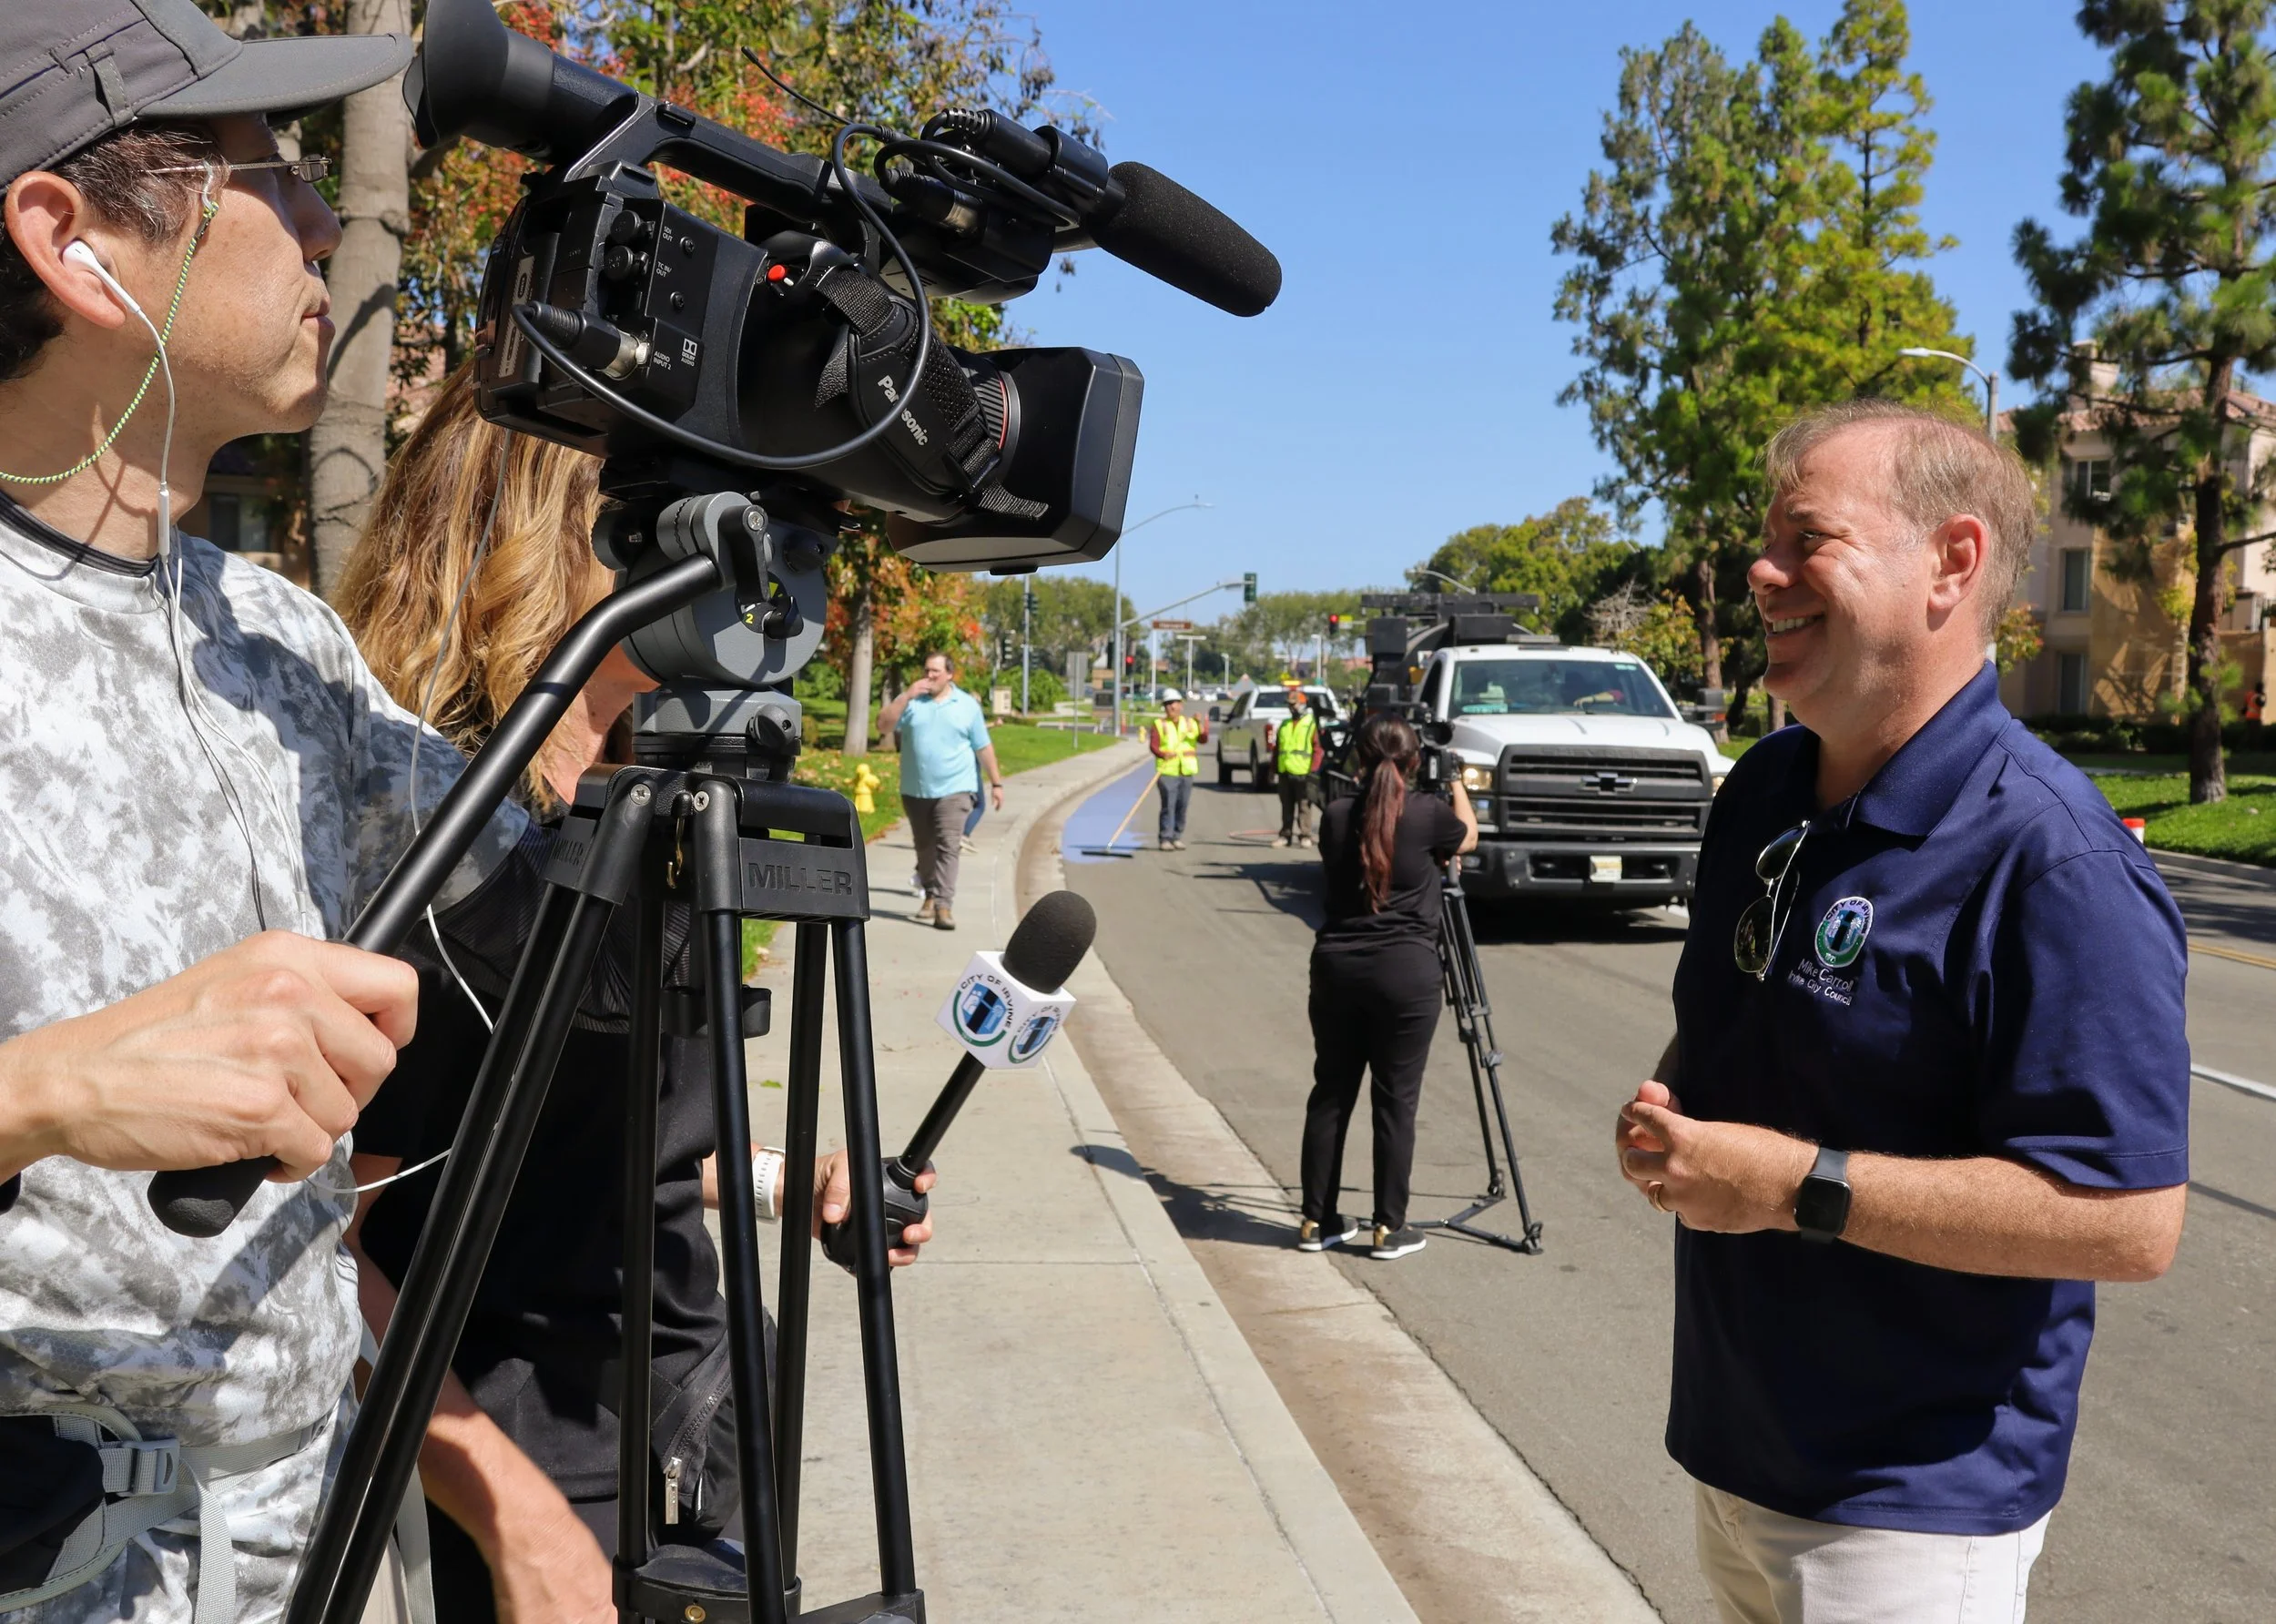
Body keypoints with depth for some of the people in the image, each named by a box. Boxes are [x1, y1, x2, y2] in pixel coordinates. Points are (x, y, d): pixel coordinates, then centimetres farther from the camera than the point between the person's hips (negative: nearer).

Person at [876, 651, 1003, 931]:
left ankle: (943, 905, -16)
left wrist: (996, 783, 5)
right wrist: (906, 695, -16)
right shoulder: (910, 701, 4)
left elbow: (983, 748, 6)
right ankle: (930, 896, 29)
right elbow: (883, 725, -8)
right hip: (915, 790, 2)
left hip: (954, 789, -2)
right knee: (925, 847, 13)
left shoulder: (968, 705, 3)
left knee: (948, 847, -12)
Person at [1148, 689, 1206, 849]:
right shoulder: (1159, 724, 5)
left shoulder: (1190, 723, 14)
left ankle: (1177, 837, 14)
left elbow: (1203, 740, -1)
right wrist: (1163, 754, -27)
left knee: (1182, 806, 5)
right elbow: (1153, 745, -7)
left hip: (1186, 771, 4)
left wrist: (1202, 727, -20)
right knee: (1168, 805, -12)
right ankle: (1165, 839, -10)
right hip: (1167, 771, -4)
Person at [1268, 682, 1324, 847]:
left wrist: (1313, 771, -14)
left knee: (1304, 806, -3)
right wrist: (1273, 769, 15)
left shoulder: (1311, 724, -2)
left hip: (1302, 774, -6)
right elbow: (1276, 748, 19)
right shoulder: (1284, 725, 16)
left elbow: (1318, 750, -7)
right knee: (1286, 806, 10)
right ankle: (1285, 835, 15)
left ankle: (1305, 836, 0)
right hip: (1285, 772, 6)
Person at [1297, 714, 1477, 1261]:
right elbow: (1468, 838, 17)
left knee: (1330, 1094, 11)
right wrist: (1457, 785, 34)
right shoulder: (1429, 814, -5)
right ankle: (1389, 1228, 9)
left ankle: (1318, 1221, 18)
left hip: (1336, 969, 4)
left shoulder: (1336, 817, 3)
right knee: (1396, 1101, 4)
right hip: (1406, 974, -3)